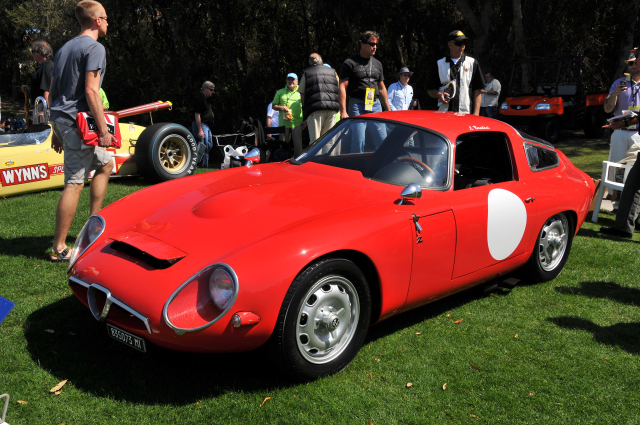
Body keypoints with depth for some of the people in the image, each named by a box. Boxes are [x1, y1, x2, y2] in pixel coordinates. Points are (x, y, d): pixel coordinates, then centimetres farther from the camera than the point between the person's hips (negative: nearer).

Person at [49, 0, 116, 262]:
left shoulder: (65, 48, 20)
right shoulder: (95, 48, -7)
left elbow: (52, 93, 20)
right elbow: (90, 90, -18)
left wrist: (56, 130, 24)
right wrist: (103, 130, -17)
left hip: (60, 120, 10)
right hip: (77, 122, -10)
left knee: (105, 164, 22)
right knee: (74, 183, -8)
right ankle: (59, 248, -5)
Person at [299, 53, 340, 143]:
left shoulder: (306, 73, 12)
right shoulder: (333, 71, 20)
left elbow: (302, 94, 8)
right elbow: (339, 91, 20)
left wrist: (304, 110, 14)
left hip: (315, 109, -3)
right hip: (332, 109, 3)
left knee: (315, 140, -6)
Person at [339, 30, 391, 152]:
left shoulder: (377, 64, 17)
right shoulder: (350, 63, -1)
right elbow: (343, 87, -6)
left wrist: (388, 110, 18)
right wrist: (343, 111, -15)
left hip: (376, 105, 5)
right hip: (357, 105, -5)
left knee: (383, 140, 2)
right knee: (358, 141, -5)